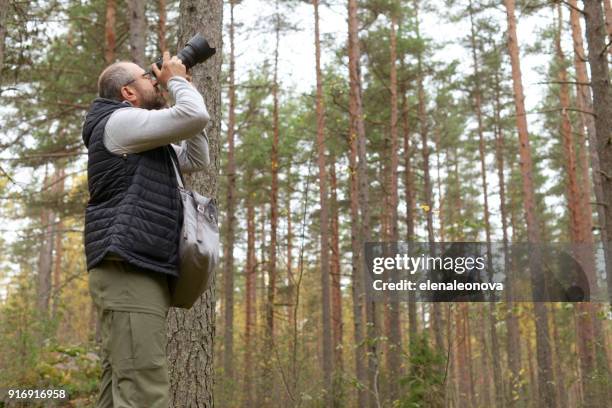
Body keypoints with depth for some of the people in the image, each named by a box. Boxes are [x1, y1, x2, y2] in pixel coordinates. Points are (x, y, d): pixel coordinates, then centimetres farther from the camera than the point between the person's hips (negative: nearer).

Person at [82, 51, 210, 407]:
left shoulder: (147, 143, 28)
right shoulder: (119, 121, -3)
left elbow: (197, 159, 29)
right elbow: (195, 117, -13)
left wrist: (180, 89, 25)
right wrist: (176, 80, 8)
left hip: (142, 273, 10)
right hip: (128, 270, -10)